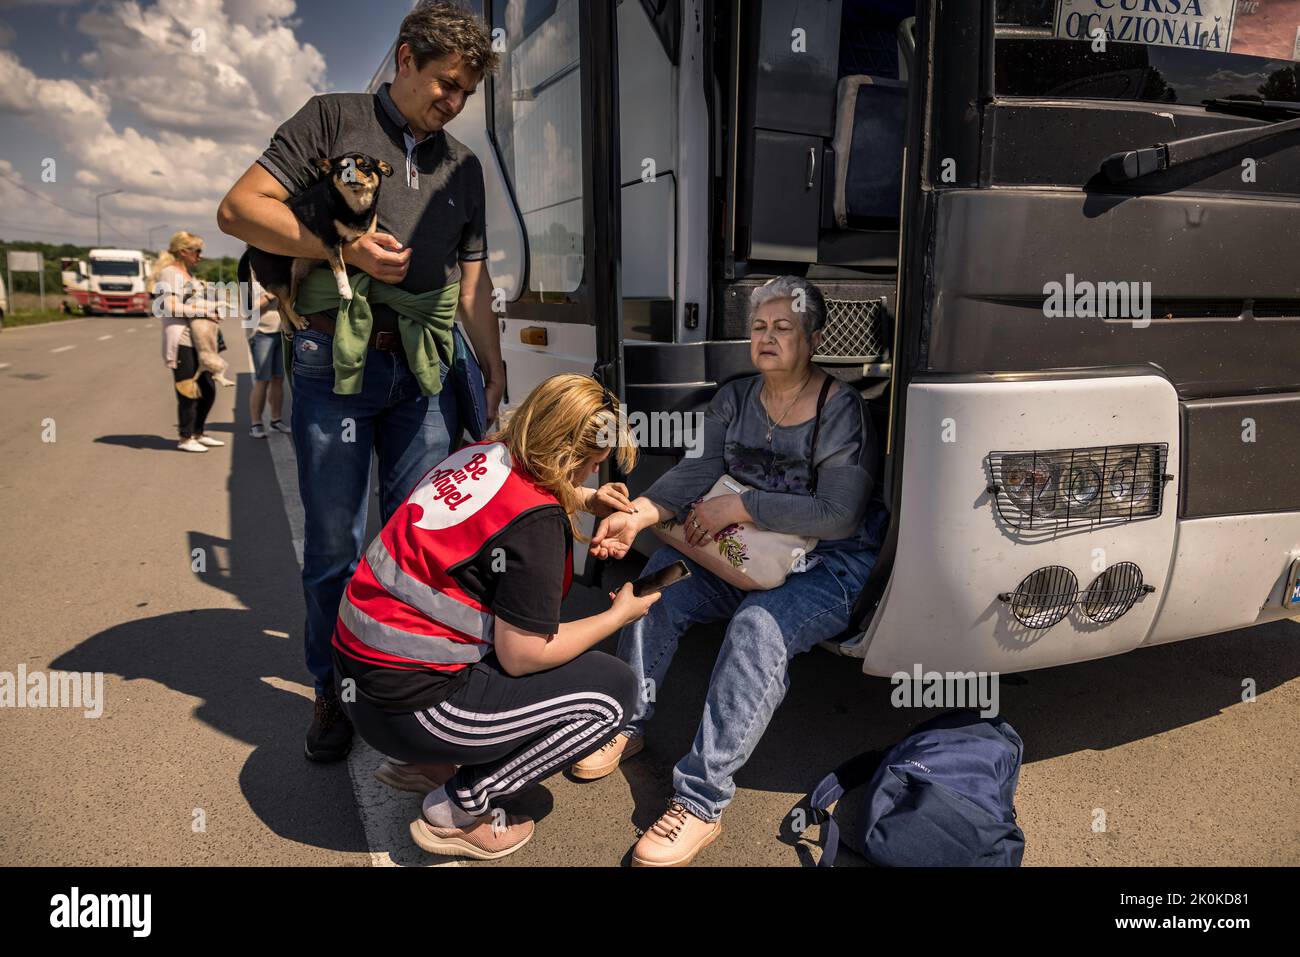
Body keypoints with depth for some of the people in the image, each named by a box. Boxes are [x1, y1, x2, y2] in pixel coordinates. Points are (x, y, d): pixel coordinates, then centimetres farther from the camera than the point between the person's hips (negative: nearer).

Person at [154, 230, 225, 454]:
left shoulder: (189, 273, 21)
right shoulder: (169, 272, -7)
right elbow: (171, 307, -18)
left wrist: (209, 309, 9)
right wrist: (203, 311, -15)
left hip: (196, 341, 9)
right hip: (180, 341, -9)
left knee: (208, 389, 13)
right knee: (188, 392, -4)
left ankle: (198, 433, 25)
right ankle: (186, 438, 6)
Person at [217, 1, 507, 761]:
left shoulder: (464, 166, 18)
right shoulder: (334, 119, 6)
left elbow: (473, 282, 17)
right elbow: (239, 208, -2)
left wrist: (496, 369, 9)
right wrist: (344, 247, -12)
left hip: (425, 369, 4)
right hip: (335, 361, -3)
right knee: (333, 543, 4)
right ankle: (333, 691, 21)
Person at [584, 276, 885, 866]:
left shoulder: (842, 409, -11)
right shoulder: (734, 399, 8)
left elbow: (838, 513, -20)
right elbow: (698, 470, -5)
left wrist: (737, 507, -21)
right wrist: (637, 516, -24)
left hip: (830, 565, -5)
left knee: (758, 626, -34)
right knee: (660, 575, -18)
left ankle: (701, 801, -31)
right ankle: (626, 726, -6)